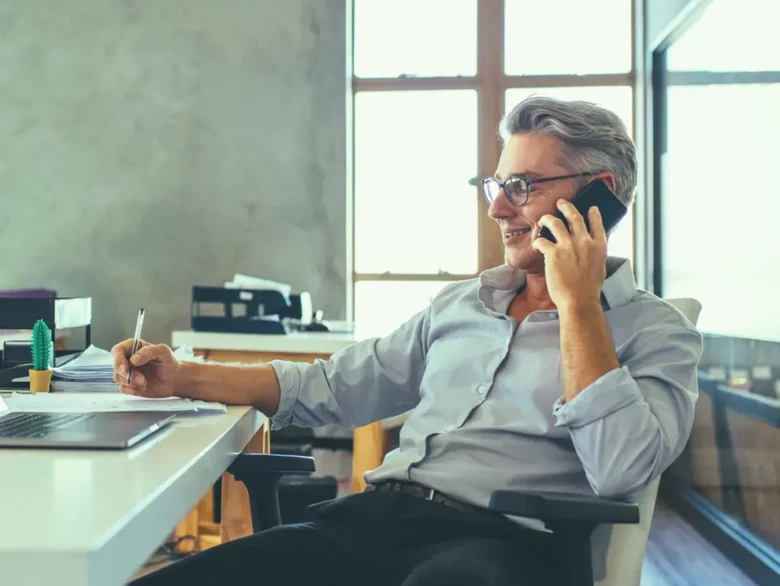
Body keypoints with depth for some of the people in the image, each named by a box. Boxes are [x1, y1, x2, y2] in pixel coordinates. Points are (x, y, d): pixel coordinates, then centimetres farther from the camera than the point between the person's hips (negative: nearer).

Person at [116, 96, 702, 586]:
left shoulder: (656, 332, 4)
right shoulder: (460, 302, 22)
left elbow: (620, 471, -13)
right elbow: (333, 387, 22)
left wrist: (577, 301, -8)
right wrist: (184, 378, 13)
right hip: (371, 519, 5)